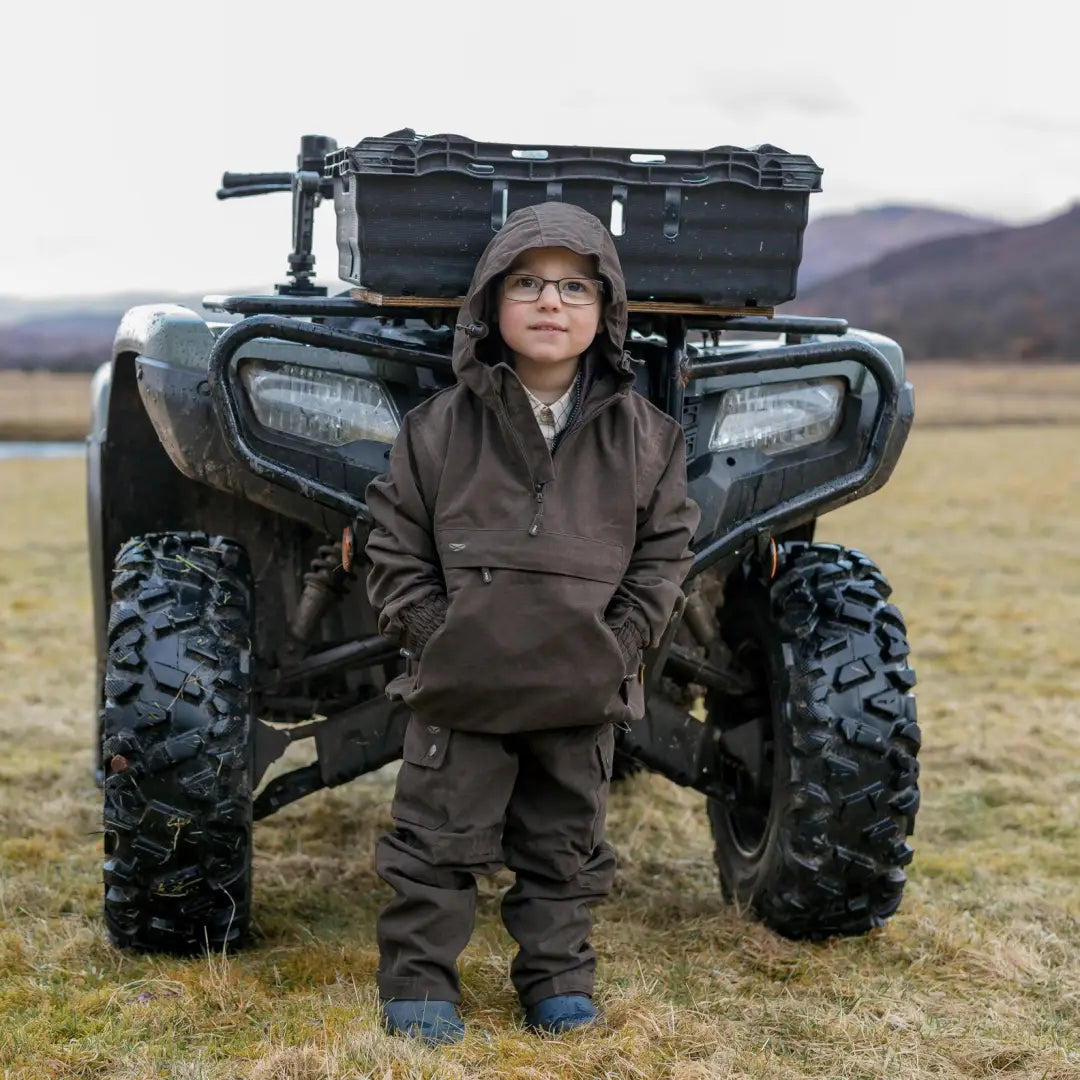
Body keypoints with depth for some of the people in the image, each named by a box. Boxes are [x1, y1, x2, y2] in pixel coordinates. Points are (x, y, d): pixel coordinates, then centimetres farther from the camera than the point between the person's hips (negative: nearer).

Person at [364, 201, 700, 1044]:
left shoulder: (643, 435, -1)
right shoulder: (442, 425, -5)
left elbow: (665, 550, 5)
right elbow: (395, 546, 0)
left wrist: (619, 642, -5)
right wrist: (433, 633, -9)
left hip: (583, 692, 2)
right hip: (461, 688, -1)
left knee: (566, 842, 15)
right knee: (439, 840, 7)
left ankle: (558, 976, 30)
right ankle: (418, 980, 21)